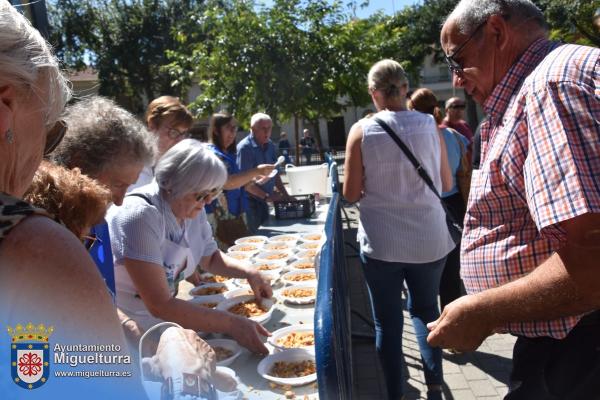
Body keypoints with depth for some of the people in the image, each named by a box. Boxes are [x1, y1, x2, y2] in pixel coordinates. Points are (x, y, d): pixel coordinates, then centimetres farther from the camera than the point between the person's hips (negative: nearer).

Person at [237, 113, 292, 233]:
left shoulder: (270, 146, 7)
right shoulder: (245, 148, -18)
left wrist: (284, 194, 7)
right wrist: (266, 196, -20)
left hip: (263, 202, 8)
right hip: (250, 203, -8)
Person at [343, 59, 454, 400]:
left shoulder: (362, 130, -7)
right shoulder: (429, 125, -2)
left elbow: (351, 194, -5)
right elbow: (446, 184, 7)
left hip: (381, 242, -2)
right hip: (430, 239, 2)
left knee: (388, 321, 12)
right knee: (426, 309, 23)